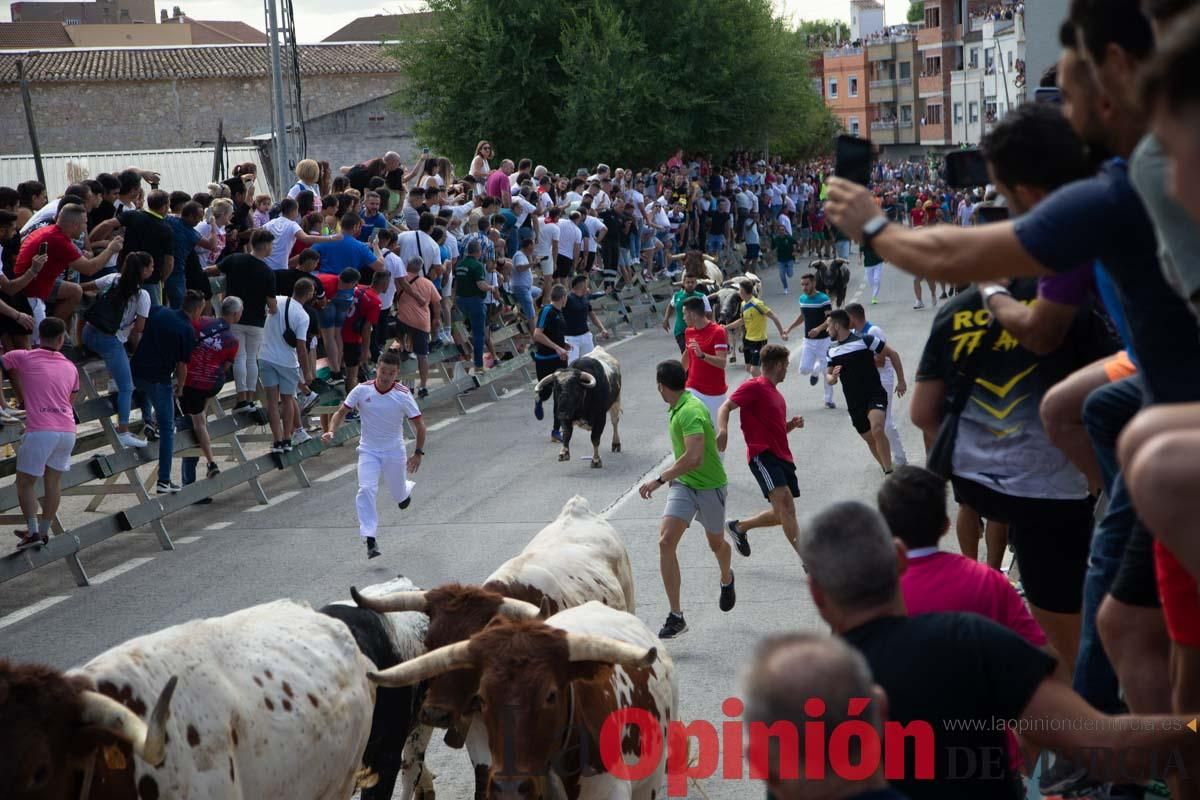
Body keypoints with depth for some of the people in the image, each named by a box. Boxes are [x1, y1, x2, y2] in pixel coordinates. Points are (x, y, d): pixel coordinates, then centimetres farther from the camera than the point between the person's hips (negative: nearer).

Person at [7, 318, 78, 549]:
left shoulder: (23, 358, 3)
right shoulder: (70, 368, 16)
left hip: (40, 431, -4)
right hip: (67, 430, 4)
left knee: (25, 482, 8)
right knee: (54, 480, 16)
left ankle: (33, 531, 0)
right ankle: (44, 531, 20)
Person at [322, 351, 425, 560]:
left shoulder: (403, 395, -15)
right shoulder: (362, 390, -11)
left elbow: (419, 424, -6)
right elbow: (342, 412, -2)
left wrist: (418, 453, -7)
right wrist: (331, 431, -19)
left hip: (394, 451, 0)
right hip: (368, 450, 0)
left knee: (398, 493, 14)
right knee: (366, 490, -19)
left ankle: (406, 490, 54)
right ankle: (369, 540, -18)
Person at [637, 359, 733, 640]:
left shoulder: (691, 411, -27)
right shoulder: (677, 408, 3)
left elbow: (694, 459, -37)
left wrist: (659, 479, -34)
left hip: (709, 485, -7)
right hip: (683, 483, 7)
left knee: (716, 544, 16)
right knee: (666, 541, -13)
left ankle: (726, 580, 54)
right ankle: (676, 616, -12)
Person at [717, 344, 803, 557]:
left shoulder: (776, 394, 23)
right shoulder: (754, 387, -3)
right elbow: (726, 407, -10)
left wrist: (792, 424, 11)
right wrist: (722, 430, -29)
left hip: (782, 456, 9)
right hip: (762, 454, -9)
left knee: (783, 514, 9)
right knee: (784, 499, -24)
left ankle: (739, 526, 30)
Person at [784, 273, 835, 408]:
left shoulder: (824, 299, -14)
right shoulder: (803, 299, 6)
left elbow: (830, 320, -19)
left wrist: (819, 329, -35)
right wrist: (790, 328, 13)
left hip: (823, 340, -5)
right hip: (808, 340, 5)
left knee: (827, 371, -1)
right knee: (804, 369, -3)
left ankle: (829, 399, 12)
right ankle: (815, 372, 34)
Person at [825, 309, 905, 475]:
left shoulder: (865, 340, -9)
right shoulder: (832, 351, 10)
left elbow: (893, 354, -2)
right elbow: (830, 378, 18)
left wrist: (901, 381, -3)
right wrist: (832, 376, -7)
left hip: (875, 394, -6)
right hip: (854, 403, 7)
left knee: (877, 430, -29)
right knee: (870, 439, 11)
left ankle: (889, 472, -26)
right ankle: (887, 470, 30)